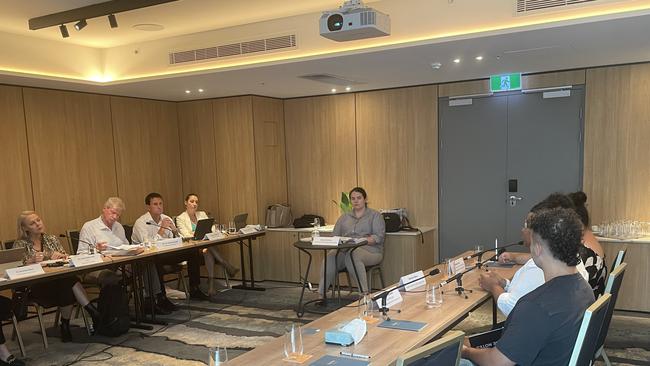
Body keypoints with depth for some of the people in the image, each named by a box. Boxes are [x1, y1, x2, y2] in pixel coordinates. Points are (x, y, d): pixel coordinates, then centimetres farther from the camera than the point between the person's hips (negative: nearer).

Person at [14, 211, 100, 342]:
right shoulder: (20, 244, 4)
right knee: (68, 280, -34)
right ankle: (94, 313, -28)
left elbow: (65, 257, 11)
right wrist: (32, 261, -23)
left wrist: (60, 256, -11)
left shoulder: (51, 239, 16)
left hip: (57, 279, 4)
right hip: (34, 286, -4)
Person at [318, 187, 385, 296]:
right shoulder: (344, 217, 25)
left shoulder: (375, 215, 12)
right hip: (346, 249, 3)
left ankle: (364, 294, -39)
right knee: (331, 256, -32)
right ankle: (321, 294, -34)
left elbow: (379, 237, -2)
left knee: (352, 254, -39)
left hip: (370, 250, -3)